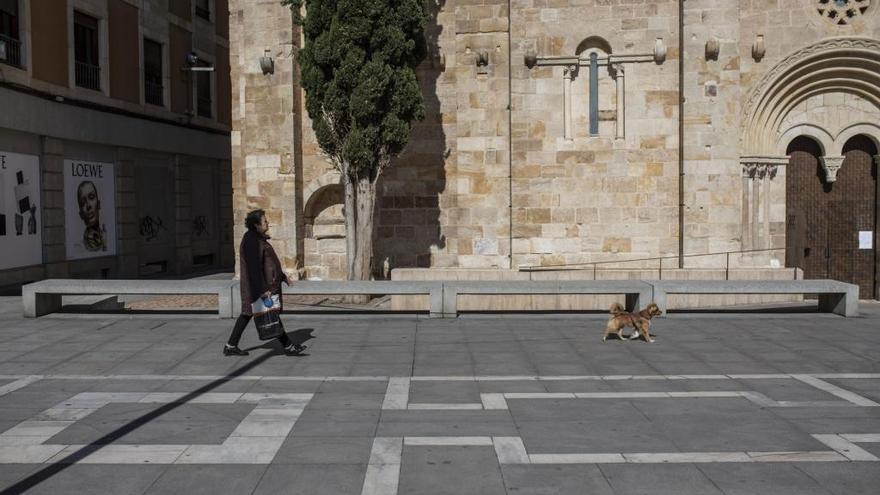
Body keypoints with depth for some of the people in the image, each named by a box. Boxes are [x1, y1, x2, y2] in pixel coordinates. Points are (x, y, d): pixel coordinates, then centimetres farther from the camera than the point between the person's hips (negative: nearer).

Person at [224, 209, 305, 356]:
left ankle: (230, 346, 15)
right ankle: (288, 346, 8)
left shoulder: (257, 238, 14)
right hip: (261, 284, -11)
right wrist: (262, 289, -27)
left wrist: (282, 276, 23)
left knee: (247, 314, 12)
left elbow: (268, 261, 22)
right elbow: (254, 266, -24)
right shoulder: (252, 241, -18)